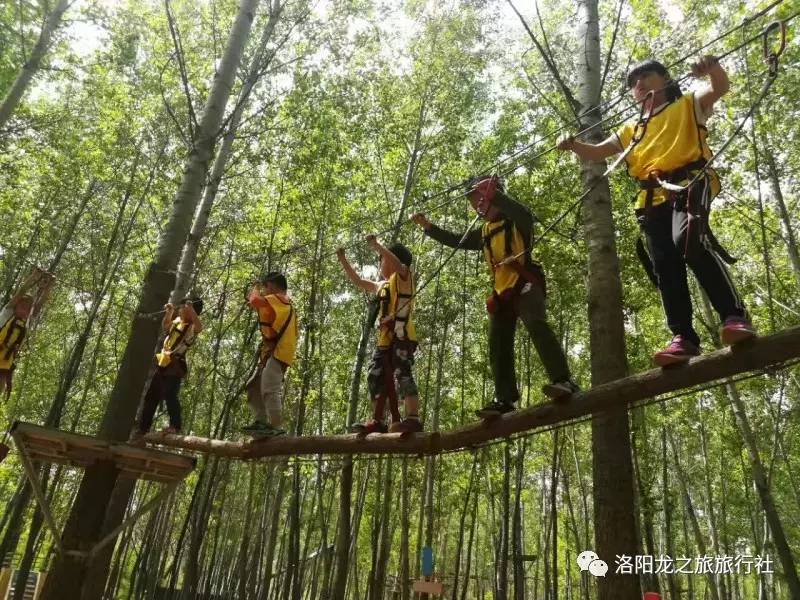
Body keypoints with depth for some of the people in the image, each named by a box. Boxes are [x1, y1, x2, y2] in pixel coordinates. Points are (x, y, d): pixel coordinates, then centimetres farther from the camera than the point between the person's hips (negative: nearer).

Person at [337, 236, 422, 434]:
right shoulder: (381, 286, 26)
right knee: (375, 377, 6)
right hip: (384, 340, 9)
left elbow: (397, 262, -18)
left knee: (402, 375, -19)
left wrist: (376, 245, -15)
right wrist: (343, 260, 32)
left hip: (402, 337, -9)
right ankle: (378, 421, 9)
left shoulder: (404, 277, 3)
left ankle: (413, 419, -23)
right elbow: (358, 281, 35)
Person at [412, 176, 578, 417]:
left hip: (525, 284, -8)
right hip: (502, 292, 8)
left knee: (536, 324, -32)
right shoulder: (484, 232, 24)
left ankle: (563, 380, -39)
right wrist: (428, 226, 22)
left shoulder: (516, 220, 4)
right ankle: (505, 399, 4)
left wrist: (492, 194, -25)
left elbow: (523, 212, -21)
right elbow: (456, 241, 30)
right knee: (498, 347, 2)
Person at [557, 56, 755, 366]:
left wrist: (714, 67, -21)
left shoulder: (688, 105, 21)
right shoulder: (631, 130, 33)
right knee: (664, 265, -9)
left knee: (687, 241, -33)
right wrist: (574, 145, 9)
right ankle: (683, 338, -13)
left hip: (688, 183, -5)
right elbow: (596, 152, 31)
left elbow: (720, 88, 2)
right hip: (653, 199, 6)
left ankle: (735, 316, -33)